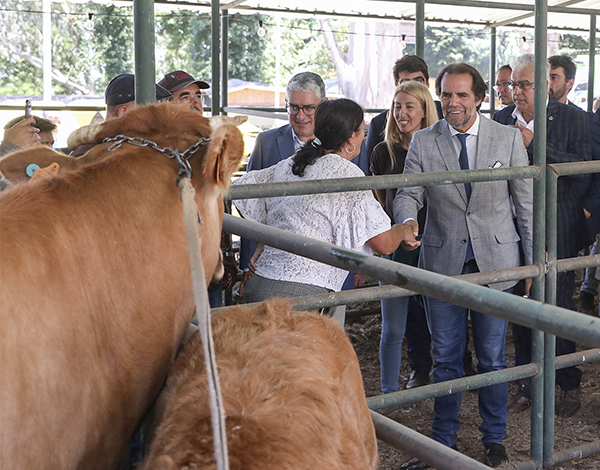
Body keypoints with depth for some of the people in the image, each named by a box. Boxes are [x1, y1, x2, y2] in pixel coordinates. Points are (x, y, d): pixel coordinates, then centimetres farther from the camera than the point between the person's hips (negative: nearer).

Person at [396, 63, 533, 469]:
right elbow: (407, 195, 0)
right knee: (445, 359, 11)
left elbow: (526, 201, 3)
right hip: (443, 263, 1)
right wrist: (408, 221, -24)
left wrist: (532, 260, 3)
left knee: (492, 357, 10)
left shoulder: (508, 138, 0)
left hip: (496, 264, -1)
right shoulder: (423, 142, 1)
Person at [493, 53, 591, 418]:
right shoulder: (501, 120, 6)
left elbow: (583, 169, -17)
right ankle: (527, 385, 24)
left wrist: (534, 145, -21)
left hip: (557, 232, -4)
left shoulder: (571, 118, -5)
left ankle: (570, 386, 22)